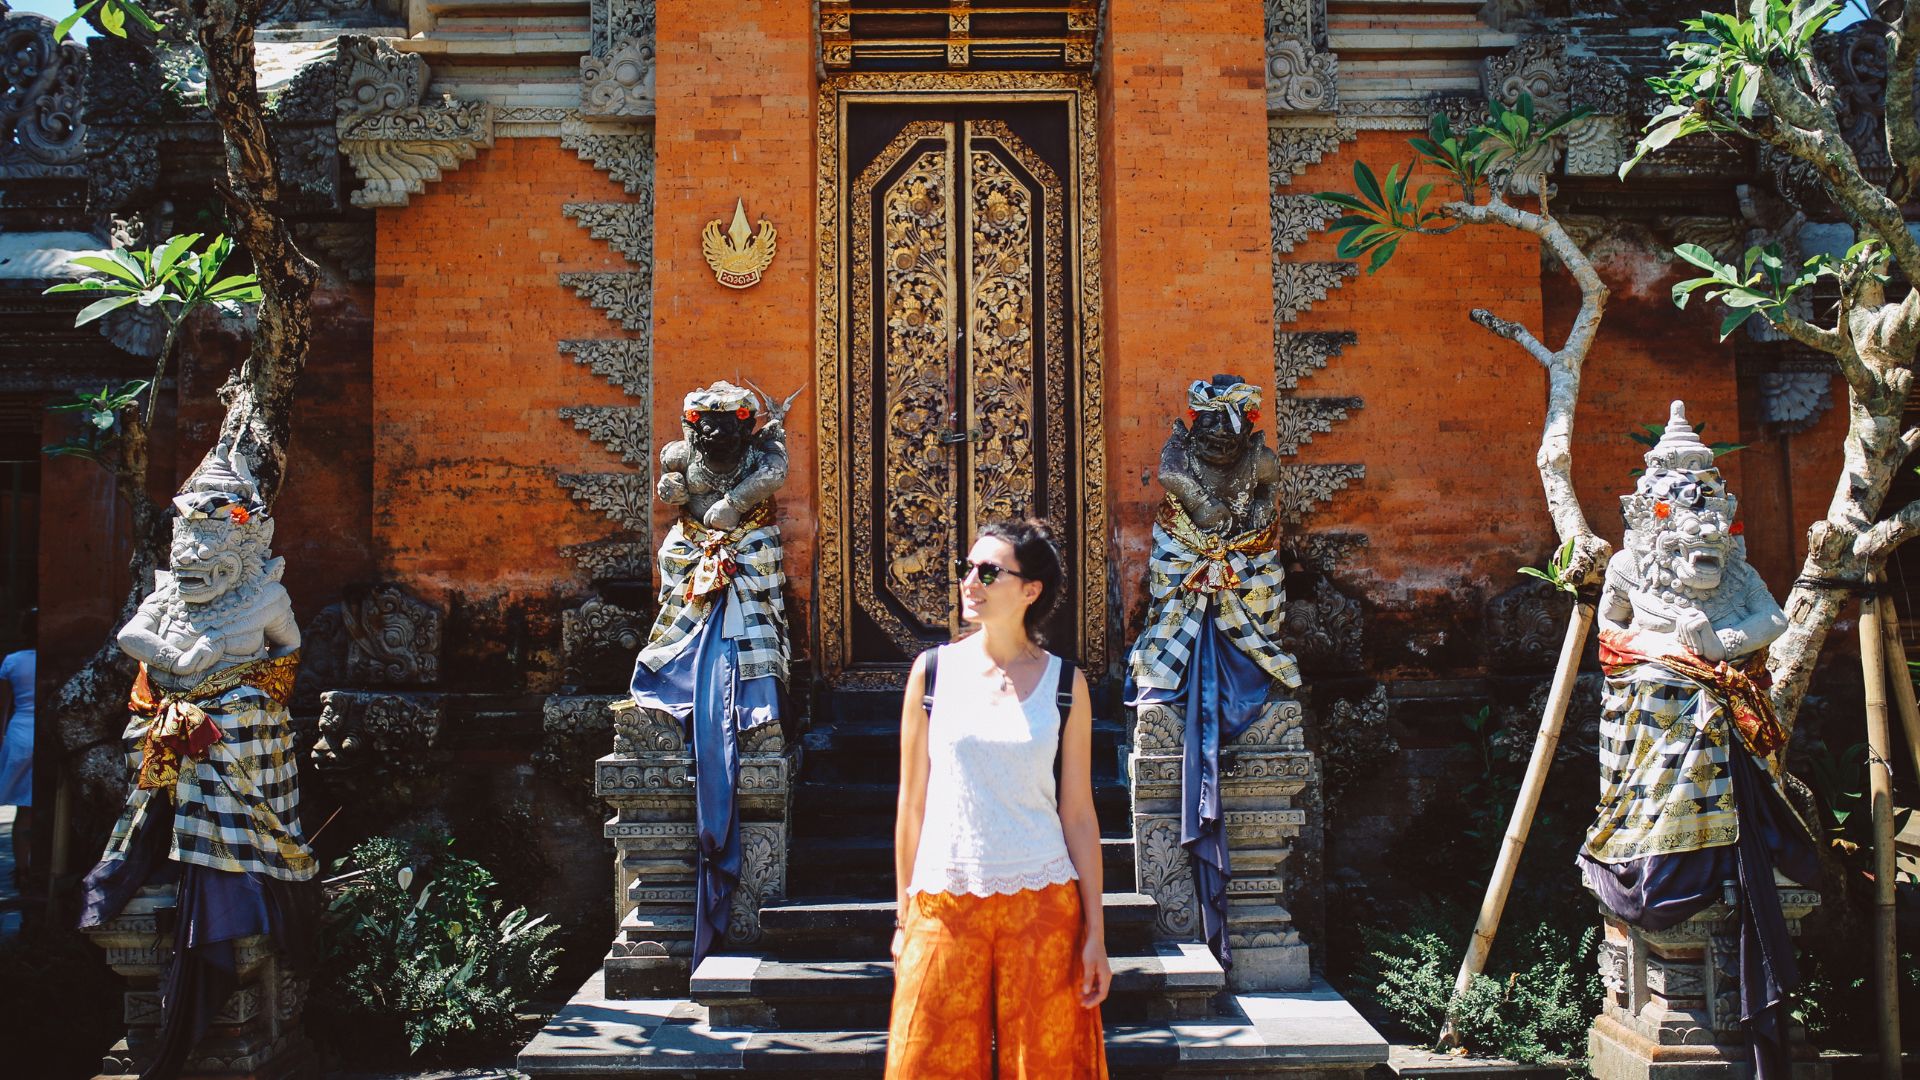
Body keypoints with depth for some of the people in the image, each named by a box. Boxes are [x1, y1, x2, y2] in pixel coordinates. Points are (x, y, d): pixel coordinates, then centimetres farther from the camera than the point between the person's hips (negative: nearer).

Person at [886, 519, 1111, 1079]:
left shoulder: (1064, 682, 1)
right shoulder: (933, 669, 2)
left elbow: (1078, 814, 2)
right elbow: (913, 803, 5)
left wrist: (1095, 932, 0)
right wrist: (904, 917, 6)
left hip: (1043, 904, 0)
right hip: (944, 905, 0)